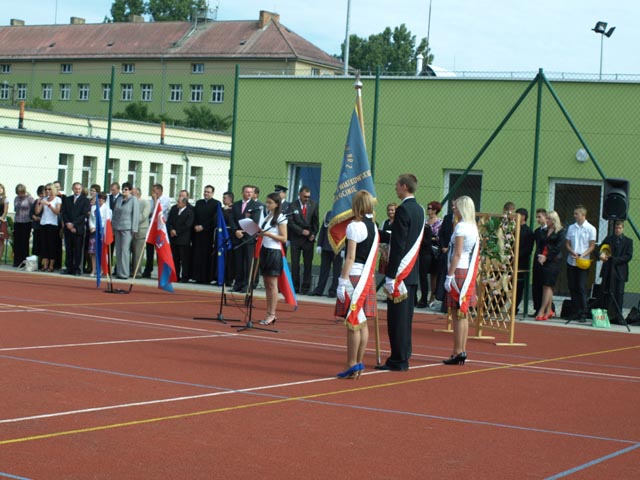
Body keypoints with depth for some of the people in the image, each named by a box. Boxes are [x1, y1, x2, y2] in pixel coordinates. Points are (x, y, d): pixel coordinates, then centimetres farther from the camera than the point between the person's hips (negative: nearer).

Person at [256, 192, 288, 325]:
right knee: (267, 284, 8)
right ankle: (269, 314, 11)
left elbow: (284, 239, -11)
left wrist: (268, 234, -18)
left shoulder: (280, 218, -8)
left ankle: (272, 314, -3)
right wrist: (260, 233, 0)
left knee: (272, 284, -5)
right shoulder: (268, 216, 14)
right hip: (265, 250, 8)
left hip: (274, 252, -8)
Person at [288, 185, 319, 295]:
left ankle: (305, 288, 3)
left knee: (308, 264, -1)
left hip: (309, 238, 1)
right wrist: (301, 231, -13)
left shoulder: (313, 205, 4)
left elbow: (316, 221, 8)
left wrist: (313, 234, -2)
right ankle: (295, 287, 8)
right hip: (296, 238, -1)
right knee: (295, 264, 2)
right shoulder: (293, 205, -2)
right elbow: (290, 222, -5)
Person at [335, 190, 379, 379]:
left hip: (354, 276, -8)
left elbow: (350, 257, -16)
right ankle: (359, 363, 14)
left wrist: (343, 281, -15)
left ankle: (352, 364, -4)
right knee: (362, 323, 11)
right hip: (368, 277, 8)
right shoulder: (373, 226, 12)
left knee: (353, 322, -5)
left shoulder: (354, 226, -11)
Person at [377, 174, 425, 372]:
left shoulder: (403, 210, -15)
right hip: (412, 272, 9)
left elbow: (398, 245, -19)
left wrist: (391, 275, -18)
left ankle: (398, 361, -2)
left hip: (400, 272, -9)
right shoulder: (419, 210, 13)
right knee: (405, 317, 13)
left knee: (397, 317, -4)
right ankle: (403, 357, 19)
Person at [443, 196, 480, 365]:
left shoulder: (461, 226, -13)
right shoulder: (473, 227, 13)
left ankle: (458, 352, -7)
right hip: (469, 272, 9)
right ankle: (462, 351, 15)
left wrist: (449, 275, -17)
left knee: (457, 314, -7)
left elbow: (457, 254, -17)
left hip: (459, 270, -9)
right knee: (463, 314, 12)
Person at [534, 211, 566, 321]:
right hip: (544, 260, 6)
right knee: (548, 287, 7)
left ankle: (542, 311, -11)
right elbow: (541, 245, 14)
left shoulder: (561, 232, -3)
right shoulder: (545, 231, 16)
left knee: (547, 286, -9)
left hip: (553, 261, -6)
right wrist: (540, 255, -4)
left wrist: (546, 257, -12)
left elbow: (558, 247, -10)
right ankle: (549, 311, 11)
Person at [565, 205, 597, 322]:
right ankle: (574, 312, 12)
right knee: (572, 287, 5)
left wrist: (582, 255, -16)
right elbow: (568, 244, 12)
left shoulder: (590, 229, -2)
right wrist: (573, 252, -8)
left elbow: (592, 246, -3)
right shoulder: (571, 227, 10)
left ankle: (583, 313, -6)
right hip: (571, 261, 4)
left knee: (581, 288, -9)